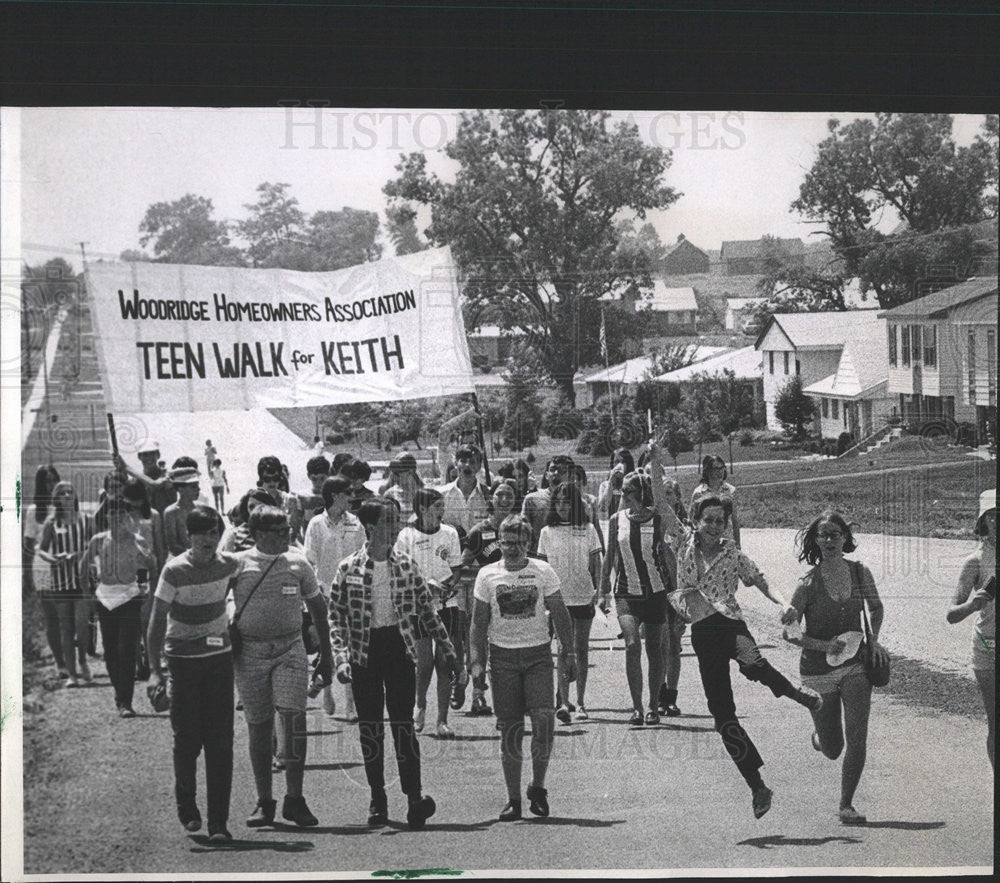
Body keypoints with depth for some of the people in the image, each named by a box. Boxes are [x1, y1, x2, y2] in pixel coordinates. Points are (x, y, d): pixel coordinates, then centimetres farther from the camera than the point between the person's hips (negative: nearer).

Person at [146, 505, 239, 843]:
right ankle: (186, 806, 25)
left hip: (219, 658, 3)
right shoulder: (175, 571, -11)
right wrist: (155, 669, -18)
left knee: (220, 742, -5)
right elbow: (157, 620, -12)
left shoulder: (229, 565, 0)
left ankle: (219, 823, -4)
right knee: (188, 739, -1)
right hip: (182, 660, -3)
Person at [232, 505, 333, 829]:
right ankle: (264, 802, 12)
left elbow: (317, 608, 16)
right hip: (249, 653, 0)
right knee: (258, 726, 3)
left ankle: (294, 799, -11)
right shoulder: (238, 565, 1)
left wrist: (326, 655, 16)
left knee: (293, 715, -15)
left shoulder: (298, 564, 6)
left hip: (289, 650, 0)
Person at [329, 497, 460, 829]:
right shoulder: (349, 569, -2)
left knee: (403, 722, -7)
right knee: (370, 728, 4)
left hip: (399, 648, 1)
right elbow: (336, 616, 0)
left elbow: (427, 610, 12)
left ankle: (414, 794, -8)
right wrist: (342, 657, -12)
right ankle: (377, 798, 13)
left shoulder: (405, 565, 5)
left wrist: (449, 650, 12)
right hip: (365, 651, -1)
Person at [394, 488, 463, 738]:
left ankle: (442, 721, 5)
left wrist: (447, 585, -10)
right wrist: (427, 582, -16)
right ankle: (420, 705, 23)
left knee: (444, 663, -2)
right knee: (424, 662, -6)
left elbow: (456, 570, 10)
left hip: (447, 605, 2)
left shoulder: (449, 533, 6)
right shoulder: (407, 536, -3)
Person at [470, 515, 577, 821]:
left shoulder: (543, 572, 3)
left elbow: (560, 614, 7)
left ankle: (538, 787, 2)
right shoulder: (488, 575, 4)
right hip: (502, 655, 1)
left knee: (544, 718, -17)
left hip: (538, 654, -1)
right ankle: (513, 799, 8)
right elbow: (479, 621, 7)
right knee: (510, 729, 0)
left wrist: (568, 652, 2)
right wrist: (477, 660, 0)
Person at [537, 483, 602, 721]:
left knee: (581, 649, 6)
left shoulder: (587, 530, 5)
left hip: (584, 597, 1)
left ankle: (579, 703, 14)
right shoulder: (547, 532, 5)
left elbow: (596, 562, 7)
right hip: (559, 598, -1)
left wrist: (598, 588, -3)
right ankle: (564, 703, -15)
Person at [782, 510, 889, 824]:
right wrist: (825, 645, -19)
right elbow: (789, 633, -8)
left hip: (855, 664, 2)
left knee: (857, 737, -13)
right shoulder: (808, 583, -12)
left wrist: (872, 639, 4)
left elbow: (875, 607, 19)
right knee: (832, 749, 7)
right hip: (818, 669, -2)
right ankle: (819, 738, 45)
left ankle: (846, 805, -1)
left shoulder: (860, 573, -1)